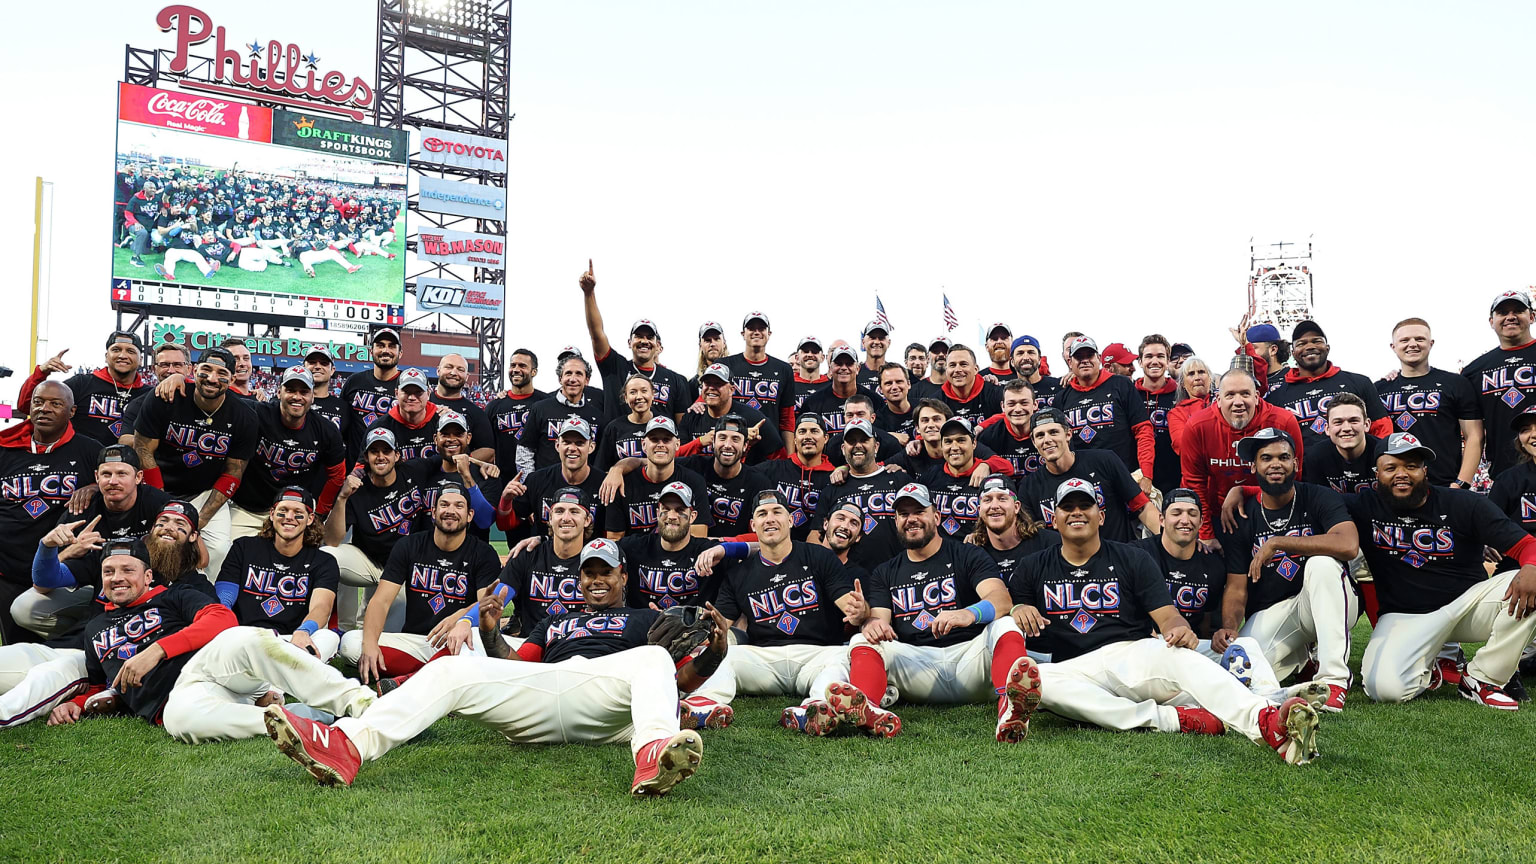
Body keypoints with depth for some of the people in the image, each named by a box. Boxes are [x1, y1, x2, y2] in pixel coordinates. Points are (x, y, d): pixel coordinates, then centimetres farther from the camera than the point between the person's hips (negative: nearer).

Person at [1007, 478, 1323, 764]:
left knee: (1180, 656, -35)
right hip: (1075, 669, 0)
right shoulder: (1034, 568, 17)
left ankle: (1267, 723, -61)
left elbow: (1168, 616, 7)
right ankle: (1170, 719, -38)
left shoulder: (1131, 559, 15)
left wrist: (1179, 629, -17)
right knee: (1035, 678, -36)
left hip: (1135, 656, 0)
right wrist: (1016, 610, -8)